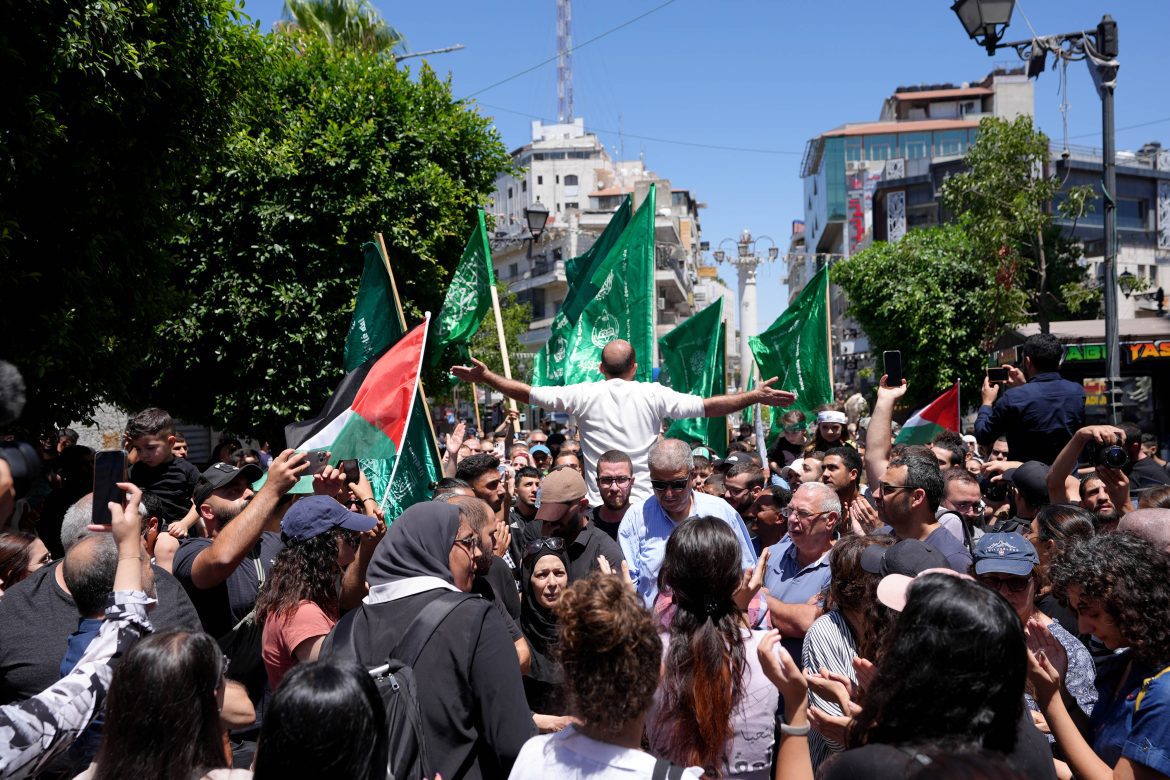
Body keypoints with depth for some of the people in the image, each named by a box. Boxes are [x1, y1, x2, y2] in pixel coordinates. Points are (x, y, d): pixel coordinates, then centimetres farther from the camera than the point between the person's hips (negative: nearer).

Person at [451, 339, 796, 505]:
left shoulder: (586, 395, -2)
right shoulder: (653, 395, -3)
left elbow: (529, 394, 0)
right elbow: (707, 406, -3)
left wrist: (486, 377, 11)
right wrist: (755, 396, 6)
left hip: (600, 506, 0)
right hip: (646, 503, 0)